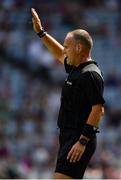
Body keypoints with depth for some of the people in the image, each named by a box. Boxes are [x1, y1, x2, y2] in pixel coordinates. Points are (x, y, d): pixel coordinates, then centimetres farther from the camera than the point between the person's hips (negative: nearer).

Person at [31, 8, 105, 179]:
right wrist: (41, 32, 35)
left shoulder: (90, 74, -16)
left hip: (80, 140, -10)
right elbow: (60, 55, 35)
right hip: (69, 137, 10)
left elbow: (98, 110, -23)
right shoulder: (75, 68, 13)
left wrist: (83, 142, -26)